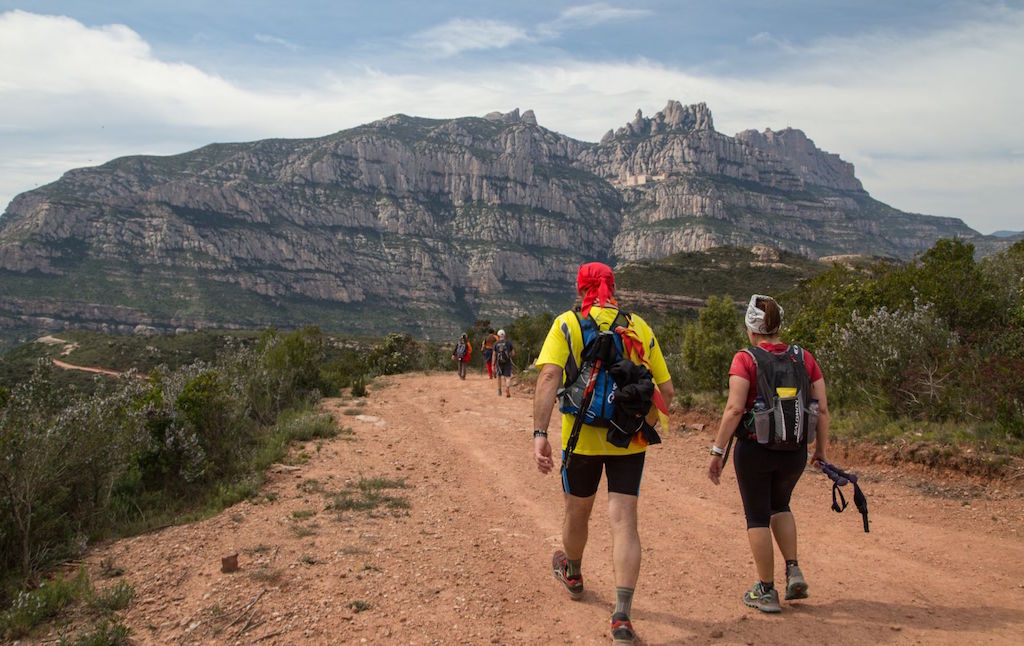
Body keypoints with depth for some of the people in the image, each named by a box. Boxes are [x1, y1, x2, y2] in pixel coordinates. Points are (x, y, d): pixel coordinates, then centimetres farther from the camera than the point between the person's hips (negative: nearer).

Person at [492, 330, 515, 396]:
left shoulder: (496, 343, 1)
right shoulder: (508, 342, 0)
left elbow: (494, 355, -2)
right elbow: (513, 354, 1)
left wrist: (493, 365, 2)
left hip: (499, 363, 1)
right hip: (507, 363, -1)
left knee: (499, 376, 20)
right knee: (508, 377, -1)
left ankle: (499, 391, 27)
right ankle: (507, 388, -29)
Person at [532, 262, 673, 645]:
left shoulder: (567, 324, -3)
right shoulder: (639, 327, 4)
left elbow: (549, 377, -18)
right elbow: (666, 390, 4)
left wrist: (540, 433, -21)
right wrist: (647, 422, 21)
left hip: (582, 438, -1)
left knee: (577, 511, 21)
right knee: (624, 523, 2)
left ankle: (572, 575, 48)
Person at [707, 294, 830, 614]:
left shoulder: (745, 359, -10)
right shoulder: (804, 357, 1)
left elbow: (735, 408, -19)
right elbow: (823, 409, 1)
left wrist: (717, 451, -15)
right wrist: (820, 451, 12)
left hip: (754, 448, -4)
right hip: (795, 452, 4)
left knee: (757, 516, 11)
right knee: (780, 506, 28)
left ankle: (766, 591, 16)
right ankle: (794, 571, 17)